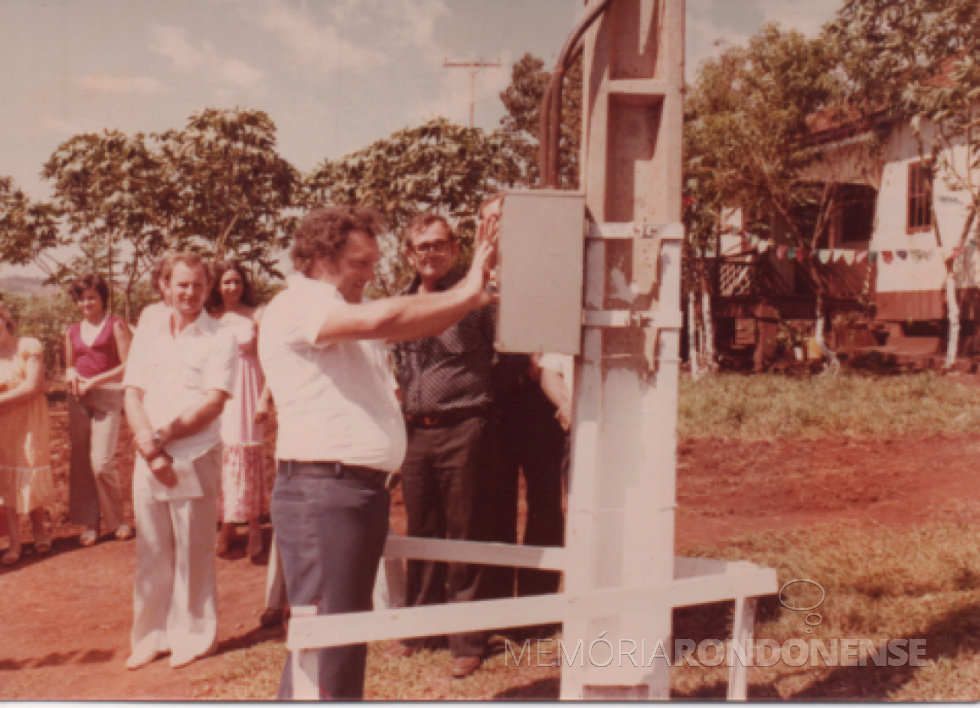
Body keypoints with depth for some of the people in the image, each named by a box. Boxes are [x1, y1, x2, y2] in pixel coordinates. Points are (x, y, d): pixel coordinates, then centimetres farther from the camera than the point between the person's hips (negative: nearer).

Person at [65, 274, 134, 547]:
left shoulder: (115, 325, 1)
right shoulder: (72, 332, 16)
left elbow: (128, 365, -5)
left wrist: (93, 381, -10)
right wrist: (71, 375, 1)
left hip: (107, 397, -5)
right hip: (78, 399, 5)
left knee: (101, 462, -13)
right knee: (80, 462, 3)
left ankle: (116, 520, 5)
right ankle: (89, 523, 13)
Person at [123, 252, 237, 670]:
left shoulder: (220, 340, -3)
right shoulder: (147, 334, 11)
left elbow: (213, 402, -12)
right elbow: (132, 396, 5)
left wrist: (164, 436, -16)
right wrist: (149, 446, -10)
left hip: (196, 458, -4)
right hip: (148, 460, 4)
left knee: (194, 553, 4)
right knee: (151, 553, 9)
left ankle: (194, 636, 18)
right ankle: (152, 635, 22)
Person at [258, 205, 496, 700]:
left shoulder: (348, 310, 21)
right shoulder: (294, 307, -11)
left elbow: (415, 325, 16)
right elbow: (379, 319, -26)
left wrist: (472, 293, 0)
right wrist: (465, 295, -18)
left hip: (366, 488, 10)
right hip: (321, 490, -10)